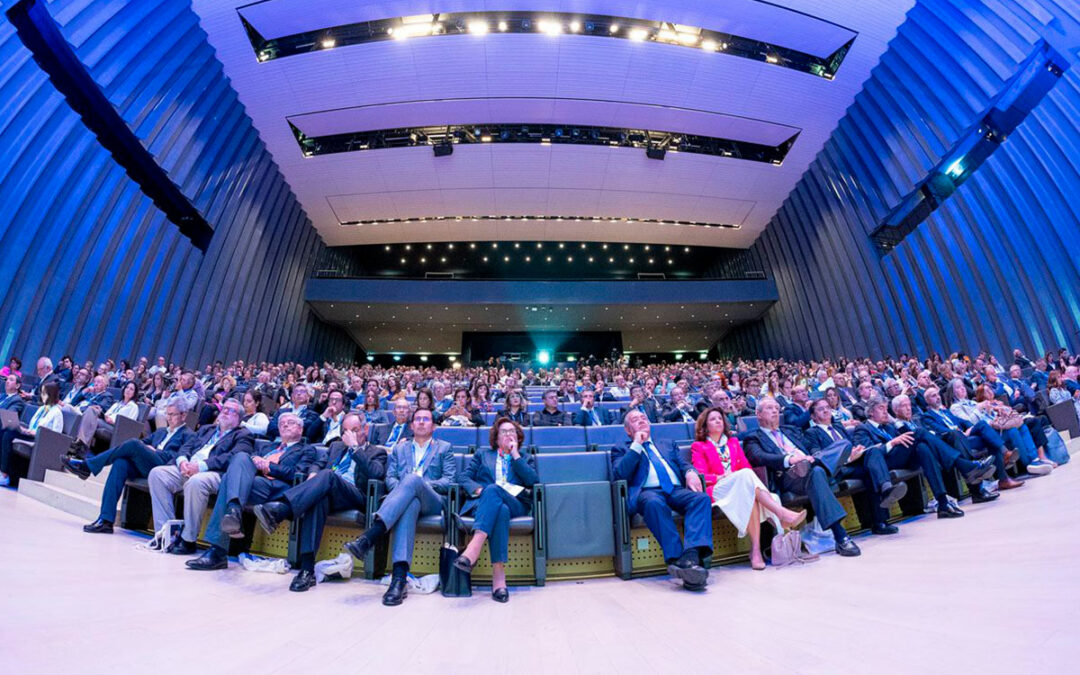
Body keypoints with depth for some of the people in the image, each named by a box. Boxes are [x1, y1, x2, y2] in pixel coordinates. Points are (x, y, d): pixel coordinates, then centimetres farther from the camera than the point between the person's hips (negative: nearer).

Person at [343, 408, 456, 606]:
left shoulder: (444, 448, 19)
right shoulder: (400, 448, 28)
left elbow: (449, 482, 7)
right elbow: (390, 478, 16)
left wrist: (422, 483, -8)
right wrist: (401, 488, -7)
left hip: (432, 501, -1)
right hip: (406, 499, 1)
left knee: (413, 479, -35)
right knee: (410, 504, -39)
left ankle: (369, 536, -46)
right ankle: (400, 576, -49)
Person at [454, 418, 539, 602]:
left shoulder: (526, 458, 26)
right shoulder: (482, 454, 27)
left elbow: (534, 481, 4)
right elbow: (465, 478, 13)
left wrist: (515, 455, 5)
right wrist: (478, 490, -9)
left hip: (516, 504, 0)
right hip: (483, 502, 1)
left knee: (493, 489, -36)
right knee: (501, 510, -38)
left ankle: (473, 550, -50)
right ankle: (499, 573, -46)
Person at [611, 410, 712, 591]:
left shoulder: (667, 444, 31)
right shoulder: (621, 449, 19)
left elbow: (684, 463, 19)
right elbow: (620, 474, 1)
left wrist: (690, 472, -5)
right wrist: (637, 445, 2)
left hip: (676, 490, 4)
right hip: (648, 491, -3)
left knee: (702, 498, -28)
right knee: (653, 502, -38)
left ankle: (691, 555, -41)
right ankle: (676, 558, -39)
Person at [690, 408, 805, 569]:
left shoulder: (733, 442, 29)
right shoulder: (698, 447, 13)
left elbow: (746, 466, 17)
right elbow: (701, 476, 0)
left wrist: (747, 476, -7)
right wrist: (721, 477, -16)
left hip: (742, 488, 4)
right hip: (716, 490, -4)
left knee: (750, 497, -36)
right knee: (746, 474, -35)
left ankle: (756, 550, -46)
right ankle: (782, 513, -46)